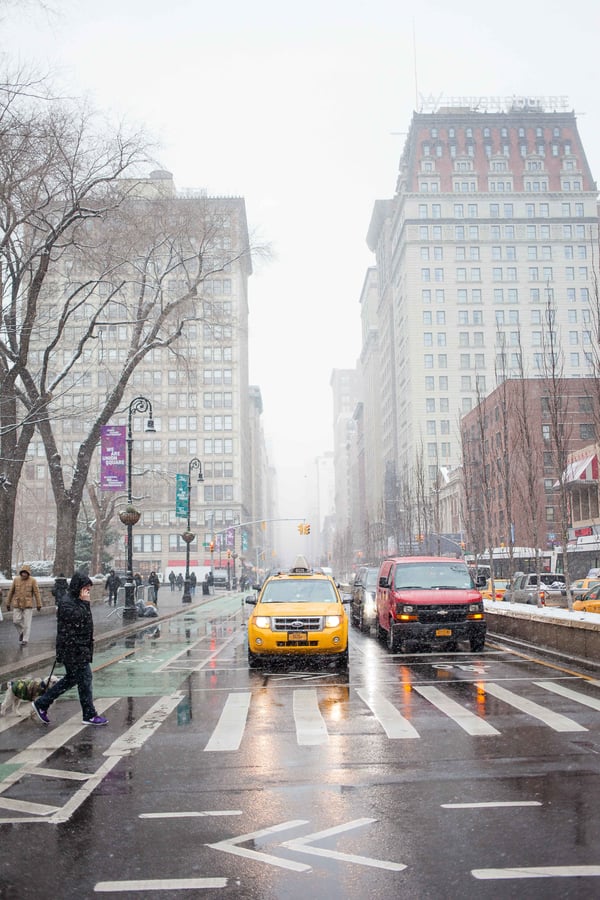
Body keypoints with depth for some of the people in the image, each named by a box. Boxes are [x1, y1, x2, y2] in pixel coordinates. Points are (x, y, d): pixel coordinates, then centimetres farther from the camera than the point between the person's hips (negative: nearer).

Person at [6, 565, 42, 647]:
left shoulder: (33, 581, -10)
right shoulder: (16, 580, -4)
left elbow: (36, 593, -7)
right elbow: (11, 592, 3)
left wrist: (39, 605, -6)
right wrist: (8, 604, 6)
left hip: (28, 604, -2)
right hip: (17, 604, 2)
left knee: (27, 623, -5)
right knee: (16, 621, -2)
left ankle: (25, 640, 2)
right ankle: (22, 632, 27)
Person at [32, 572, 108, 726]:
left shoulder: (77, 602, 15)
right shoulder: (67, 604, -17)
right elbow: (80, 620, -25)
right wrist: (85, 603, -20)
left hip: (80, 649, 11)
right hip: (73, 650, -11)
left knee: (71, 679, 17)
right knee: (85, 679, -3)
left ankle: (41, 704, 25)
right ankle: (89, 715, 8)